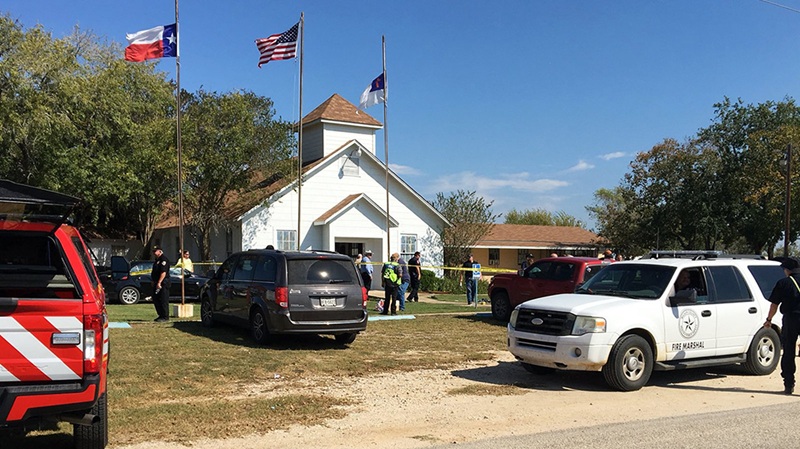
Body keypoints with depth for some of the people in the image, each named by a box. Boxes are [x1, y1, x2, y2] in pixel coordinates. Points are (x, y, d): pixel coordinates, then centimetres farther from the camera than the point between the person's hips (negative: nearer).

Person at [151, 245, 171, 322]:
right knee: (155, 299, 13)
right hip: (157, 283, 11)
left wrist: (159, 283, -25)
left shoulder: (163, 260, -14)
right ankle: (161, 315, 21)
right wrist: (154, 282, 20)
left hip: (163, 283, -11)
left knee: (163, 300, -8)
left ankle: (165, 317, -3)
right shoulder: (157, 260, 19)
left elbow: (163, 272, -22)